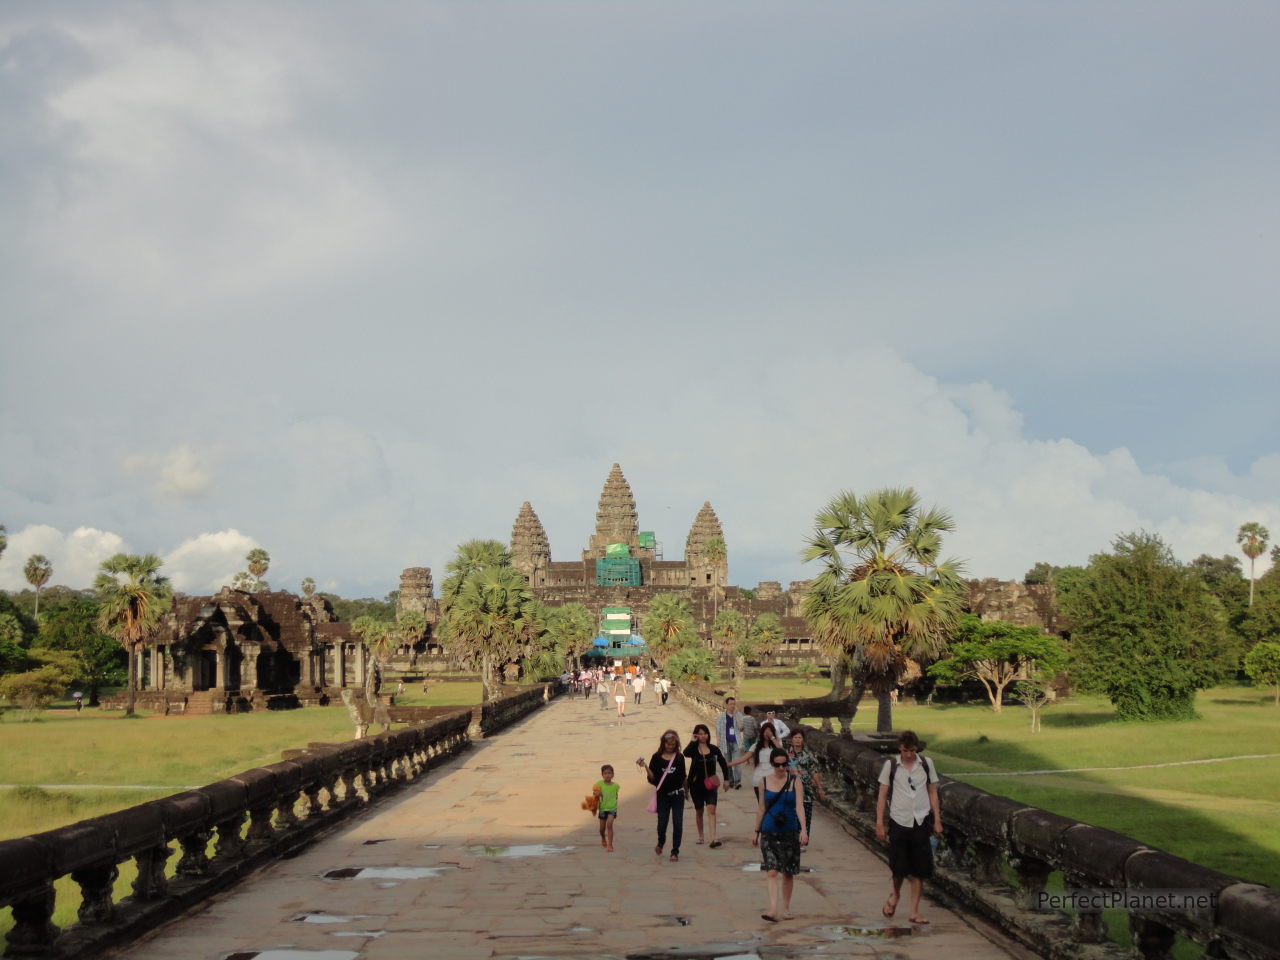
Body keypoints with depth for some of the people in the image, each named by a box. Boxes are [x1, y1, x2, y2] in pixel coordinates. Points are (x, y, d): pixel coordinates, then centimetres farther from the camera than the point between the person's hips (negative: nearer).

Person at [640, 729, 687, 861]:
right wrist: (646, 767, -17)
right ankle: (661, 843, 34)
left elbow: (683, 777, 11)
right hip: (663, 795, -1)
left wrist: (687, 779, -7)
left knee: (678, 823, -3)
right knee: (662, 823, 2)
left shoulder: (679, 758, 3)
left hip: (677, 795, 1)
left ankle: (675, 852, 7)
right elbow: (652, 779, -5)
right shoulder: (657, 758, -1)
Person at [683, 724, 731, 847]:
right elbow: (686, 753, -31)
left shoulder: (714, 749, 0)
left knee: (711, 810, -15)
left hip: (710, 785, 0)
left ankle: (712, 839, -22)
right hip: (696, 785, 0)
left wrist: (726, 779, 7)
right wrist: (693, 741, -22)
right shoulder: (694, 749, -5)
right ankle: (700, 836, 33)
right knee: (698, 811, 14)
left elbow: (723, 764, 12)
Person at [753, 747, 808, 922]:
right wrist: (756, 832, 14)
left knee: (788, 873, 8)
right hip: (769, 833, 0)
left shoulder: (795, 781, -2)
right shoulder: (765, 782, 3)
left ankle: (786, 908, 23)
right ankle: (773, 911, -17)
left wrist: (804, 829, -21)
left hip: (789, 833, 0)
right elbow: (761, 808, 11)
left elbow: (799, 806, -9)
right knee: (772, 872, -10)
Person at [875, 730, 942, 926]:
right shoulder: (891, 765, -2)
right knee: (898, 867, 1)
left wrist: (937, 820, 5)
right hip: (898, 821, -1)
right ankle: (896, 893, 33)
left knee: (920, 869, 1)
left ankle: (914, 911, 11)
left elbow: (932, 792, 10)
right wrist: (879, 824, -1)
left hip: (921, 822, 1)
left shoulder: (926, 764, 3)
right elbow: (882, 795, 2)